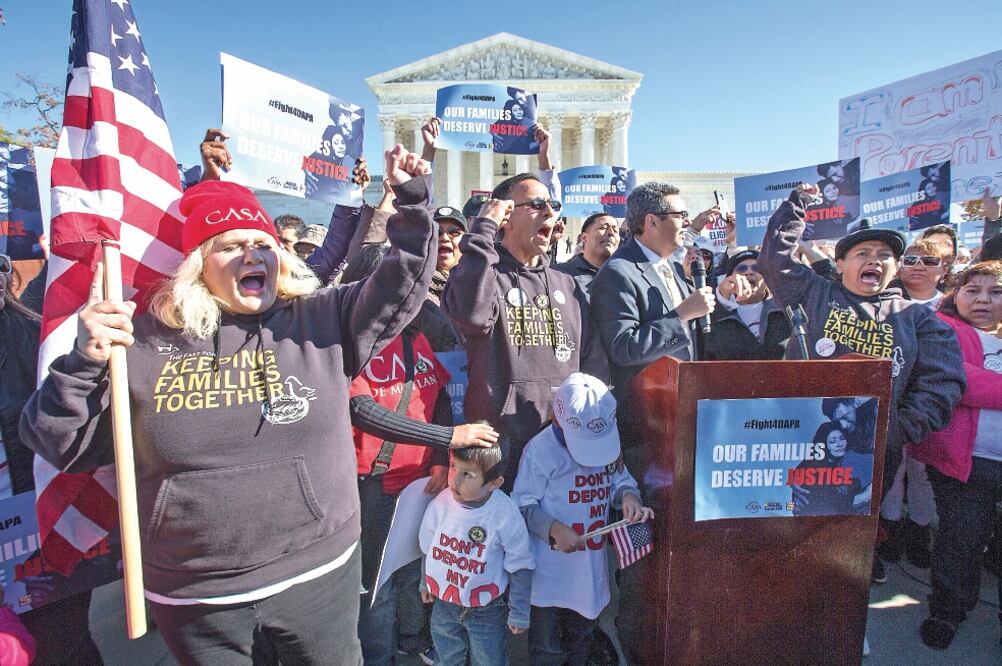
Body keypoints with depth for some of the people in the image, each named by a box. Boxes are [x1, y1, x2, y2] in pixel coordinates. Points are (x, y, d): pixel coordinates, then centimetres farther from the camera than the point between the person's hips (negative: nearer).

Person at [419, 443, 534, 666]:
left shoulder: (506, 515, -27)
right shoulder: (440, 503, -18)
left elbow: (520, 567, -14)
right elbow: (429, 548, 2)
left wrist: (519, 613, -6)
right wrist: (426, 583, 15)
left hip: (487, 610, -3)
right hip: (443, 603, 3)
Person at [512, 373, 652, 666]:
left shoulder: (608, 442, -4)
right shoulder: (540, 450, -20)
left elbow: (619, 479, 7)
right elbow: (522, 505, -16)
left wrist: (628, 496, -16)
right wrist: (554, 529, -30)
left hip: (592, 567, 5)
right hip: (551, 572, -5)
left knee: (582, 635, 28)